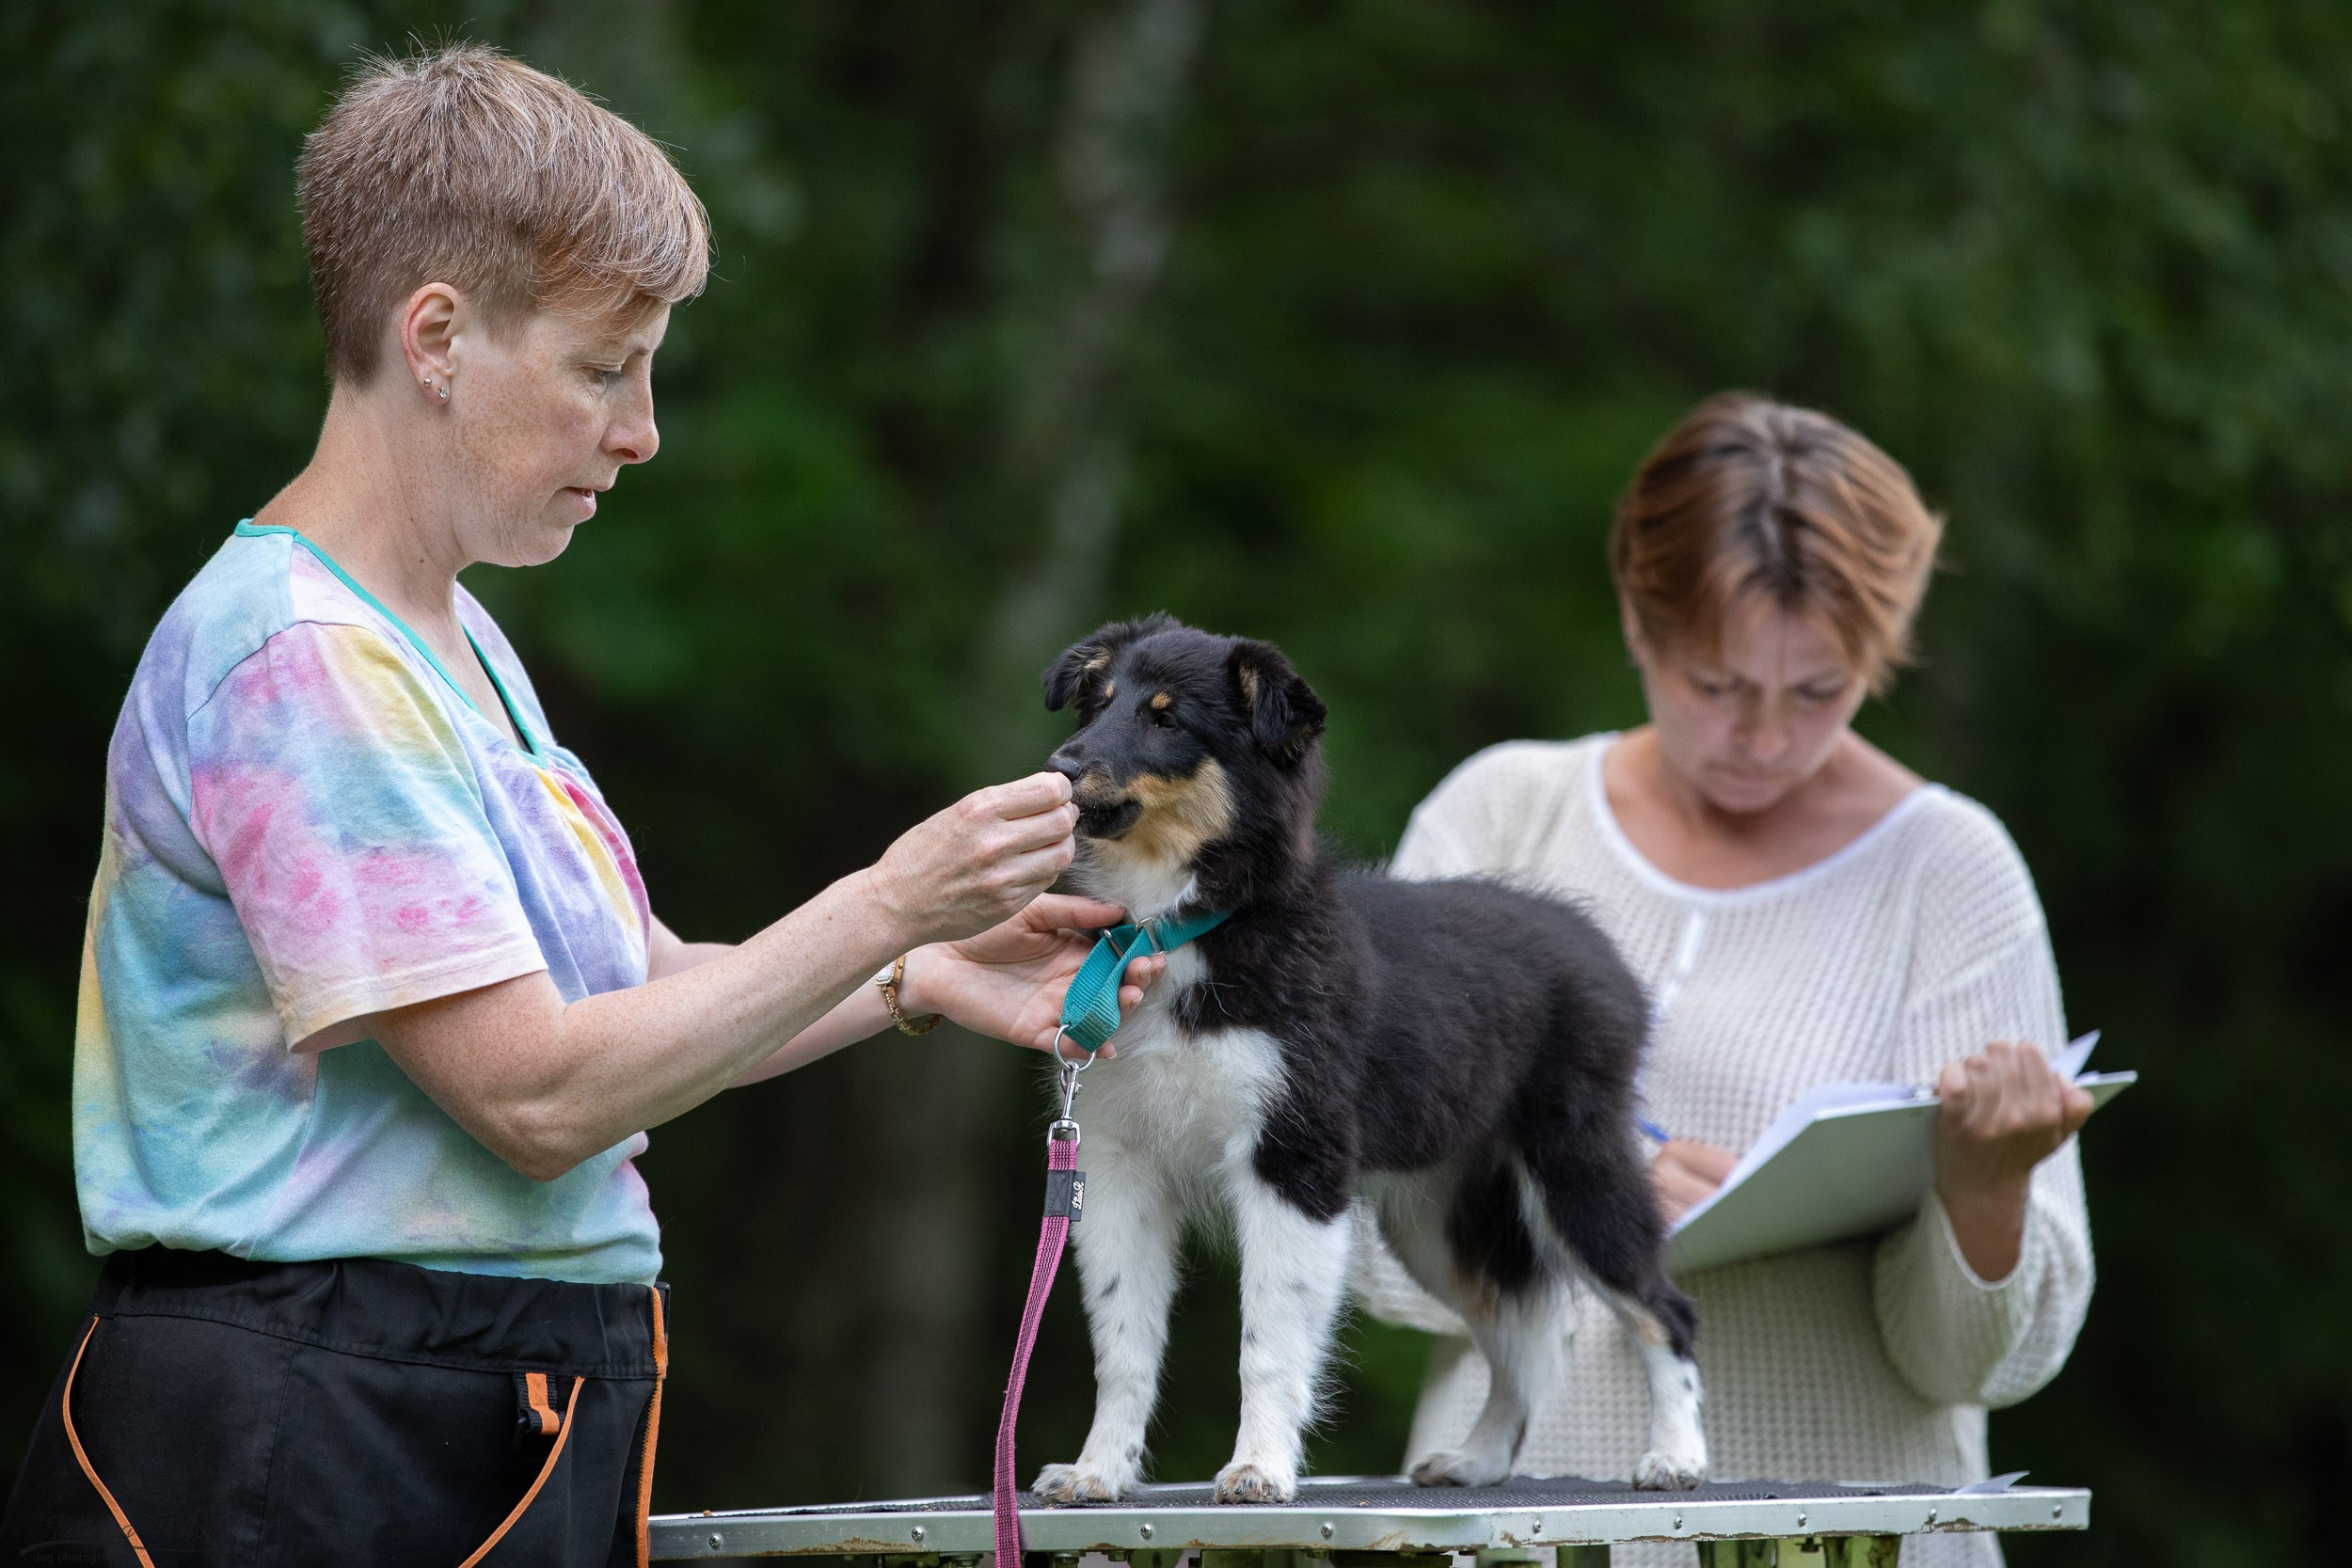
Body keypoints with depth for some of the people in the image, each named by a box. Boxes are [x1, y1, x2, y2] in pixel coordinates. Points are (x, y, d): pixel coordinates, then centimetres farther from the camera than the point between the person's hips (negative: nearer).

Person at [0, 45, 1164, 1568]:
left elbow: (627, 996, 18)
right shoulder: (297, 658, -16)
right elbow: (538, 1094, -19)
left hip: (528, 1427, 9)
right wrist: (886, 907, -14)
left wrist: (925, 979, 5)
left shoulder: (455, 641, 15)